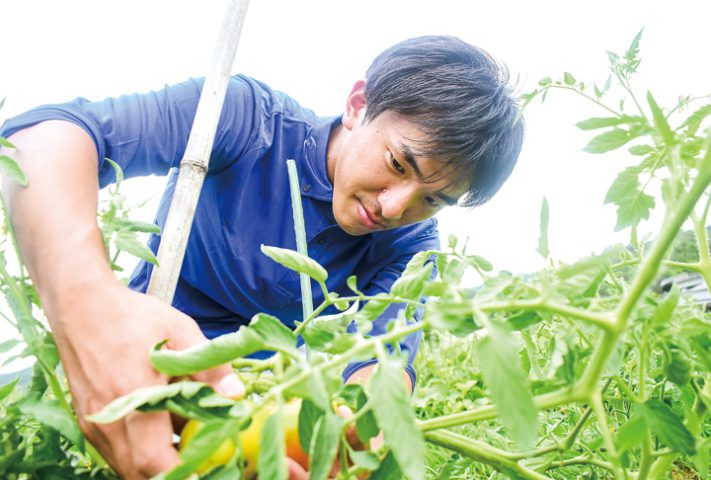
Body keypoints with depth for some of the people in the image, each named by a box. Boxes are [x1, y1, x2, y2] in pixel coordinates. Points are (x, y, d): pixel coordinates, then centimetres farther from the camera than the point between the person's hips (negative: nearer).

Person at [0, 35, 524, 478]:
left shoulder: (410, 246, -9)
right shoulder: (250, 117, -20)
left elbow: (385, 360, -22)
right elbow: (50, 131, -30)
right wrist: (86, 296, -50)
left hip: (254, 394, 2)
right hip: (129, 359, -1)